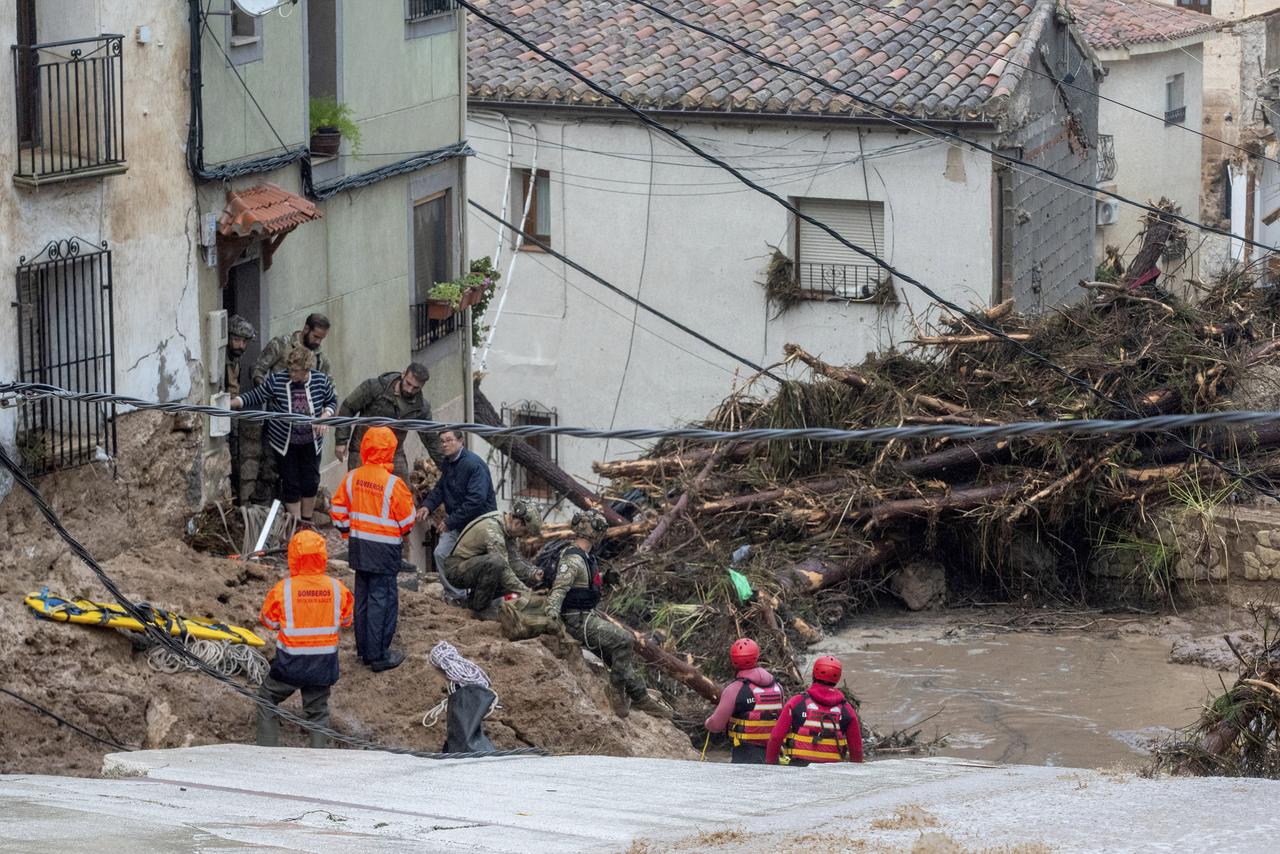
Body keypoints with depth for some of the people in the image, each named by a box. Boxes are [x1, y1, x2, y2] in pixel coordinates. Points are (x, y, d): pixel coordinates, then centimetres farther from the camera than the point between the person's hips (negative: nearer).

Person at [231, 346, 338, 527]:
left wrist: (325, 416, -16)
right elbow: (255, 396, -10)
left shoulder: (321, 381, -13)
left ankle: (306, 521, 27)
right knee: (291, 484, 2)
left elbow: (332, 401, 4)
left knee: (311, 482, 8)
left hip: (311, 443, 2)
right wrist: (231, 403, -22)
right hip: (285, 443, -2)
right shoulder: (276, 380, -18)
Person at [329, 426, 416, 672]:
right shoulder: (393, 484, -18)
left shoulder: (351, 478, -3)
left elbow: (338, 511, 5)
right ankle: (378, 656, 4)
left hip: (359, 547, 6)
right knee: (382, 599, 1)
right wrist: (403, 532, 13)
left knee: (362, 596, 16)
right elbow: (407, 520, -9)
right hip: (384, 550, -6)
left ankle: (363, 649, 24)